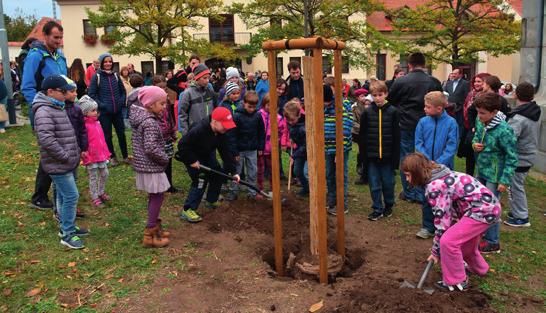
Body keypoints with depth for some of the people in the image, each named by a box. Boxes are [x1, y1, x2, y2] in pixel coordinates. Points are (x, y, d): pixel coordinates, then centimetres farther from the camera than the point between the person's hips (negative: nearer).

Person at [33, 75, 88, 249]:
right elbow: (46, 140, -29)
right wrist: (66, 156, -22)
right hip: (58, 164, -10)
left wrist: (75, 153, 15)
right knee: (71, 196, -7)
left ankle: (67, 227, 31)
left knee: (64, 196, 18)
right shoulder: (44, 111, -18)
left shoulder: (57, 108, 14)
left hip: (65, 163, 10)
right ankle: (67, 234, 3)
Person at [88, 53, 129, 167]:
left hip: (117, 110, 3)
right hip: (104, 112, -3)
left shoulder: (115, 75, 5)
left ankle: (125, 156, 19)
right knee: (108, 135, 7)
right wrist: (101, 105, -14)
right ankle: (112, 157, 21)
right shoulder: (97, 76, -6)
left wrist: (122, 102, 3)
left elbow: (123, 90, 15)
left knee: (121, 133, 8)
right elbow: (92, 94, -6)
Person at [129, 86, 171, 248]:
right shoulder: (150, 122, -23)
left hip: (143, 164, 10)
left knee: (154, 197, 20)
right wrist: (165, 158, -15)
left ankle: (154, 228, 34)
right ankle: (150, 235, 10)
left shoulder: (140, 117, 7)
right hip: (151, 166, -10)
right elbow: (151, 148, -29)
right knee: (157, 197, 2)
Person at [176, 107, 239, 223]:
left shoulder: (222, 133, -16)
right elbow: (182, 145, -32)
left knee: (218, 175, 11)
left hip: (208, 155, 8)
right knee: (200, 180, -17)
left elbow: (226, 152, -13)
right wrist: (192, 161, -27)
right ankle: (187, 210, -11)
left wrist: (232, 171, -18)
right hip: (192, 156, -7)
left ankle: (211, 201, 33)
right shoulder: (198, 130, -37)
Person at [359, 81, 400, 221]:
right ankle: (377, 209, 20)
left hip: (387, 155, -1)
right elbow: (362, 136, 2)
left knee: (388, 183, 11)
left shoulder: (393, 112, -4)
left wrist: (396, 157, -6)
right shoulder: (367, 112, 0)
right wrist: (363, 156, -1)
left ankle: (389, 205, 32)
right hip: (372, 156, 1)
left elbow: (397, 136, -4)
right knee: (374, 185, 7)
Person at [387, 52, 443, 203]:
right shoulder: (434, 82, -1)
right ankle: (422, 194, 15)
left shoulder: (400, 82, -7)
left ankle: (409, 193, 15)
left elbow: (390, 101, 5)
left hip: (406, 125, -2)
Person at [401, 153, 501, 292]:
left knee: (448, 242, -11)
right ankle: (479, 268, 55)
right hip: (489, 204, 11)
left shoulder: (434, 186, -19)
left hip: (483, 210, -11)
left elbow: (441, 219, -15)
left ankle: (457, 282, 7)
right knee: (465, 239, 28)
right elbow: (450, 210, 14)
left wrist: (436, 250, -4)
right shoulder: (440, 175, 10)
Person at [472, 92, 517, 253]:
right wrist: (475, 144, -8)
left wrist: (505, 180, -18)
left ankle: (492, 242, 16)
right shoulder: (480, 122, -4)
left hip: (494, 175, -7)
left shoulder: (504, 130, -23)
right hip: (481, 171, 7)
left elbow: (512, 157, -17)